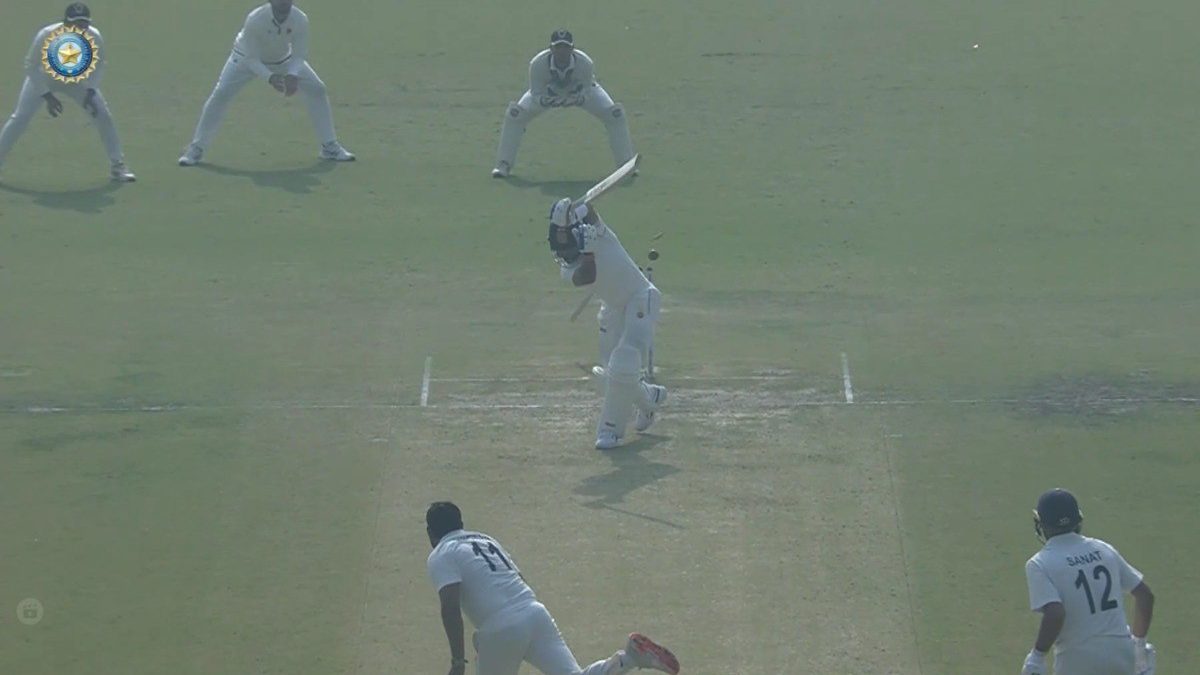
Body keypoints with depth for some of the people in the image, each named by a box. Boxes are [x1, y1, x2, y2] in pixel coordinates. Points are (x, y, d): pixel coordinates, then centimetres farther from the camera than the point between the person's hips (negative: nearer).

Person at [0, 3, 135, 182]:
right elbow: (32, 68, -21)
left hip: (80, 82, 2)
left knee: (103, 117, -8)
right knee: (20, 118, -12)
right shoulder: (45, 36, -34)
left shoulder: (94, 37, -27)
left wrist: (90, 92, -21)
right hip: (43, 80, -2)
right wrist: (47, 96, -27)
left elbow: (98, 66, -8)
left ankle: (117, 165, 5)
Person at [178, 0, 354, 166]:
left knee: (317, 90, -6)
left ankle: (330, 147, 9)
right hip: (249, 57, -3)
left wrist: (292, 76, -41)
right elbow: (251, 59, -30)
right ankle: (196, 149, -6)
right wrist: (270, 77, -47)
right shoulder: (255, 20, -37)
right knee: (220, 94, -18)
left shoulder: (300, 20, -29)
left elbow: (299, 56, -20)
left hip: (283, 59, 3)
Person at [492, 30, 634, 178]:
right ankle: (503, 165, -4)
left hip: (580, 92, 0)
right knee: (515, 114, -19)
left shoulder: (585, 64, -36)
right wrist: (544, 101, -51)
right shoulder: (538, 64, -36)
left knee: (615, 114, -17)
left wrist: (578, 99, -52)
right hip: (549, 93, 0)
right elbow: (536, 94, -28)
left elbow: (587, 93, -29)